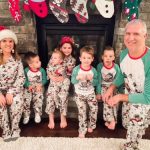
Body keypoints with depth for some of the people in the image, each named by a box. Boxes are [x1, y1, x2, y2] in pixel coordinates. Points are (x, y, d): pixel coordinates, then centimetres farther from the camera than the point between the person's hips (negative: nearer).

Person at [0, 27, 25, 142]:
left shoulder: (17, 60, 0)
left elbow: (21, 78, -6)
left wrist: (11, 92, -18)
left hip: (14, 89, 1)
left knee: (17, 102, -28)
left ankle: (15, 128, -5)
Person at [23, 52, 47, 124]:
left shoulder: (42, 70, -5)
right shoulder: (26, 70, -6)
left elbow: (44, 79, -2)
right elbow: (25, 80, -2)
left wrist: (40, 85, -19)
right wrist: (28, 85, -20)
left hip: (38, 87, 0)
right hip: (29, 88, 1)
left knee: (38, 98, -26)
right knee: (25, 99, -22)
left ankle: (38, 114, -2)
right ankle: (26, 115, 1)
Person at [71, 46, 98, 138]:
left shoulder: (93, 70, -7)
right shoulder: (76, 69, -10)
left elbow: (96, 83, -4)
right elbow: (72, 81, -8)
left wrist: (91, 79, -24)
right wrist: (78, 77, -27)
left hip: (90, 93, 2)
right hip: (79, 94, -1)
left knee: (94, 108, -2)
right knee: (82, 112, 0)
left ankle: (91, 125, 25)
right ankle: (82, 130, 14)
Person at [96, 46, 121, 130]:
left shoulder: (116, 67, -11)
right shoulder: (100, 66, -13)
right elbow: (98, 80, -7)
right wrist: (98, 92, -6)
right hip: (104, 87, -1)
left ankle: (109, 120, 1)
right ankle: (112, 120, -8)